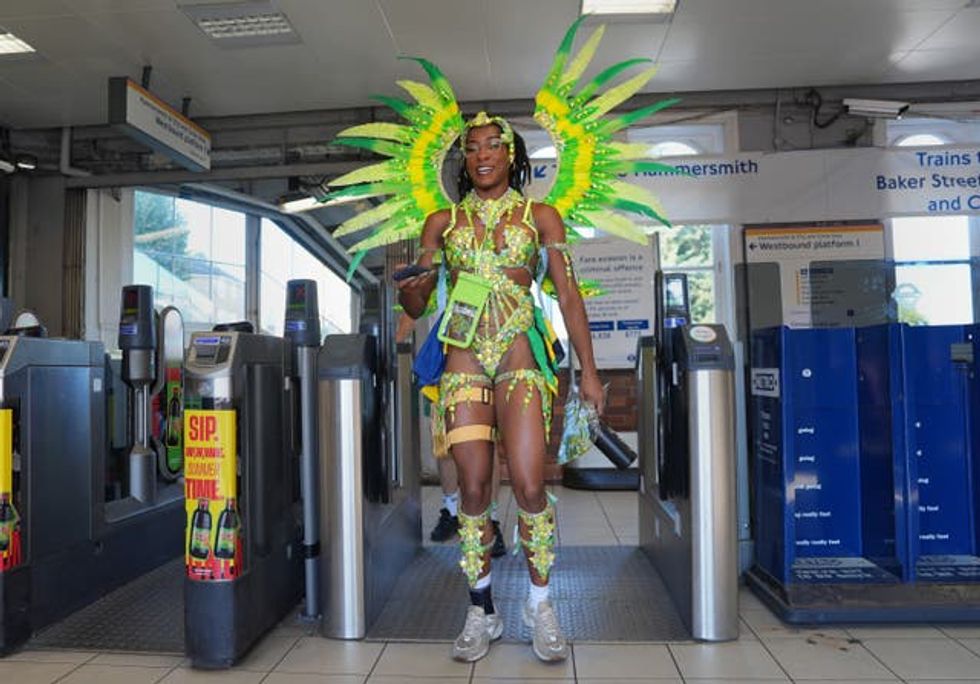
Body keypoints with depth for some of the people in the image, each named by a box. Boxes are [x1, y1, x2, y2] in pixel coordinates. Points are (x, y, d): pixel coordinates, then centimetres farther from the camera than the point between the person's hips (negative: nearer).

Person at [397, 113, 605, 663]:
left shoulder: (540, 216, 10)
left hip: (520, 357, -1)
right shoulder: (443, 222, 13)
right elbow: (417, 304, 11)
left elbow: (569, 294, 5)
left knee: (529, 488, -8)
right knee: (474, 488, -2)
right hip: (464, 360, 2)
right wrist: (408, 291, -14)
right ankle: (482, 612, 15)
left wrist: (589, 370, -1)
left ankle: (541, 604, 15)